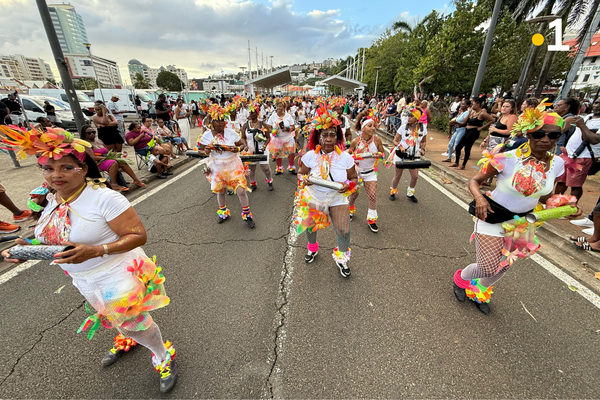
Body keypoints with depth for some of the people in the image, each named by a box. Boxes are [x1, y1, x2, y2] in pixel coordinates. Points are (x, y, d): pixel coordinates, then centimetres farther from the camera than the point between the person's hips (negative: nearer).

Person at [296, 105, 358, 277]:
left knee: (344, 231, -6)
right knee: (310, 226, 16)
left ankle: (341, 259, 25)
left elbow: (354, 178, 0)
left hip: (337, 199, 0)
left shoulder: (345, 158, -13)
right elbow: (300, 173, 1)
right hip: (313, 198, 1)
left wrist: (348, 185, -23)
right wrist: (304, 179, -23)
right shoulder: (310, 156, -13)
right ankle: (312, 248, 52)